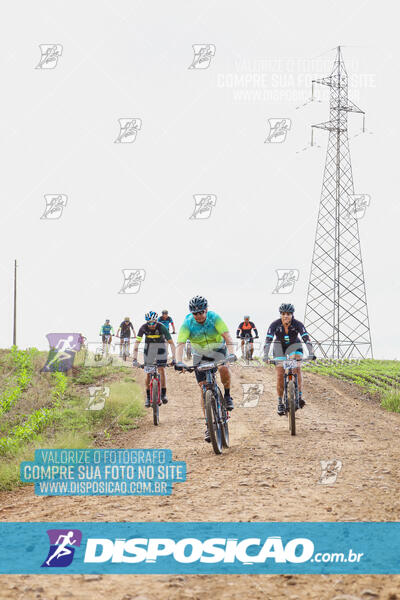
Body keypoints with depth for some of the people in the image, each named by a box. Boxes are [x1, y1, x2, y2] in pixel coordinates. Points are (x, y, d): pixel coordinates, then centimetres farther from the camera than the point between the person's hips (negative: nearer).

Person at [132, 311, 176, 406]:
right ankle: (148, 397, 5)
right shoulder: (143, 327, -23)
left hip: (160, 347, -1)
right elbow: (136, 343, -24)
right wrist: (134, 359, -34)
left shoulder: (161, 327, -27)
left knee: (161, 369, -17)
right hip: (149, 347, 1)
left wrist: (174, 358, -36)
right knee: (148, 372, -3)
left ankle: (163, 394, -6)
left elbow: (171, 343, -26)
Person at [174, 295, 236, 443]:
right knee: (203, 388, -6)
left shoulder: (214, 318, -25)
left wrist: (232, 353, -49)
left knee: (224, 368, -34)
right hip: (200, 354, 1)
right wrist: (179, 362, -47)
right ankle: (209, 426, -1)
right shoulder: (187, 323, -23)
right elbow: (180, 344, -30)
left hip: (218, 349, -1)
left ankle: (227, 395, -5)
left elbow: (227, 335, -33)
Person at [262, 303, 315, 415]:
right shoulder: (275, 324, -26)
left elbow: (306, 339, -35)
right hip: (279, 346, 0)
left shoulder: (298, 324, -27)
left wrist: (311, 353, -50)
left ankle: (299, 396, -25)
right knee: (280, 374, -10)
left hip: (294, 345, 0)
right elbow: (268, 340, -33)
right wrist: (265, 356, -47)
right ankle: (280, 402, -1)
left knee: (297, 367, -26)